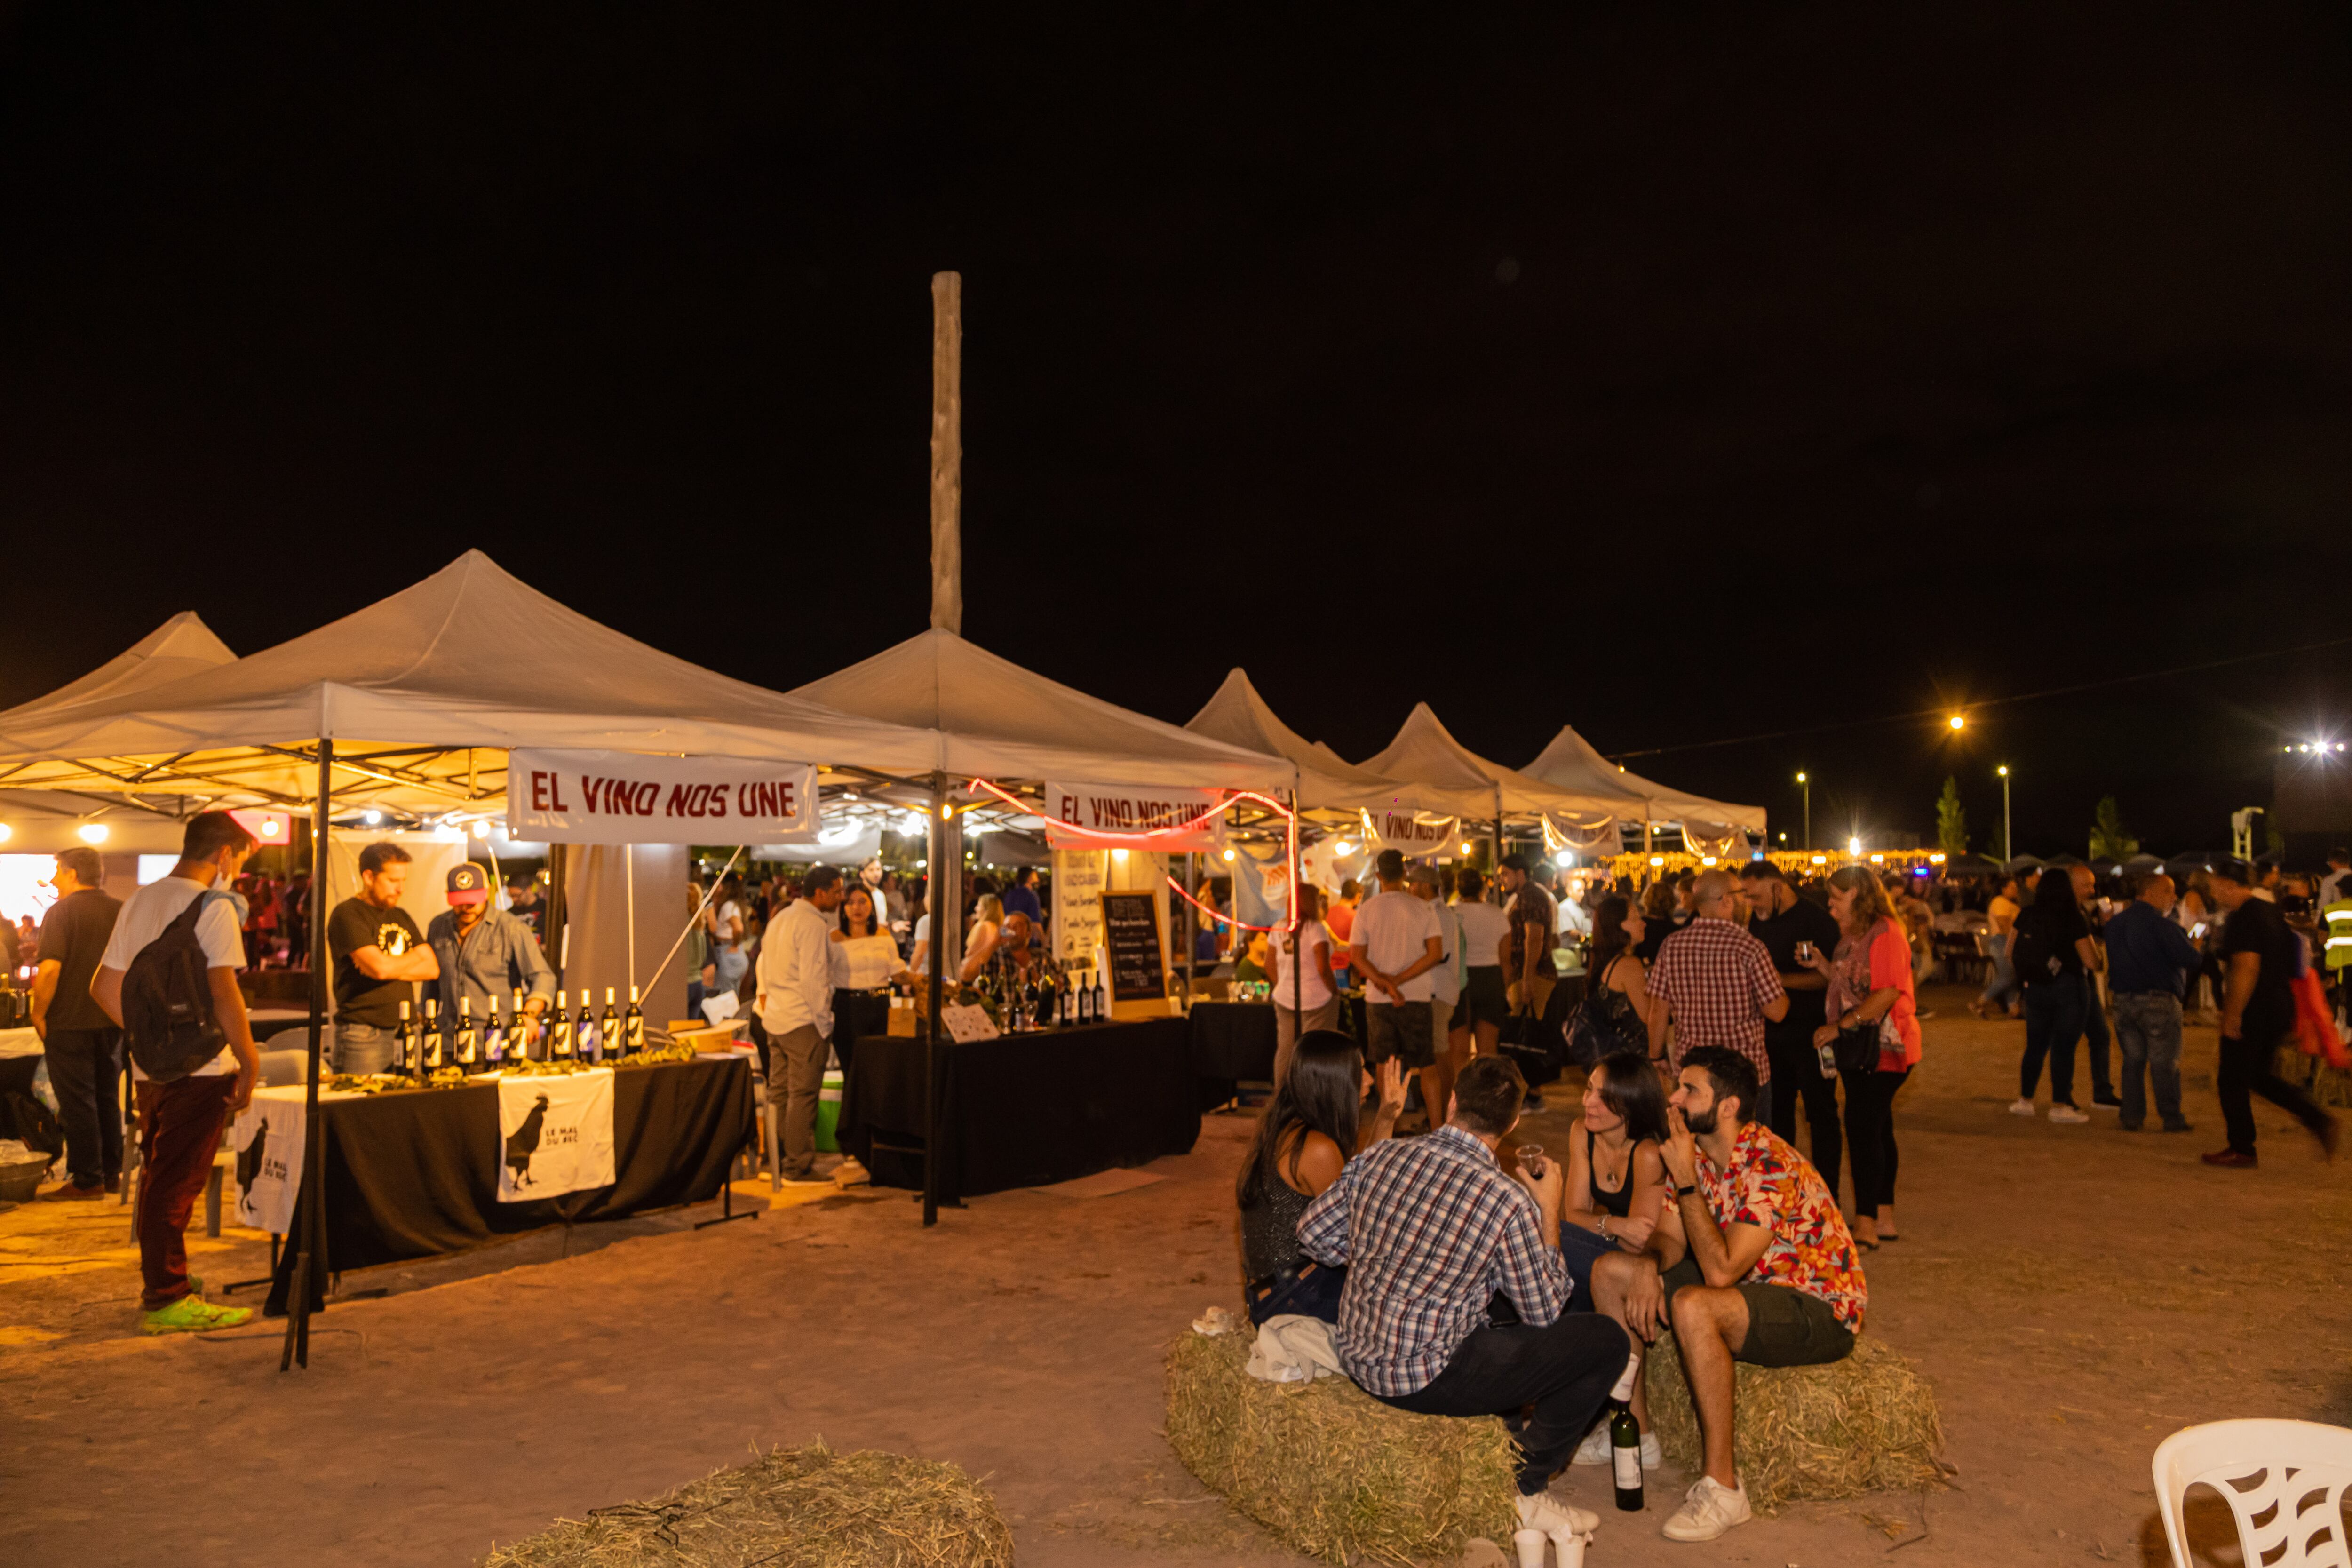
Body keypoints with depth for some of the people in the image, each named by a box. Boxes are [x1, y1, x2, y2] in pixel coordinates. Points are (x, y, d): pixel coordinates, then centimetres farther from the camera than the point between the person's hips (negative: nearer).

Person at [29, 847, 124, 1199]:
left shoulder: (61, 912, -11)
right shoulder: (123, 911, 6)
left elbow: (49, 969, -20)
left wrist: (39, 1014, -9)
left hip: (70, 1022, -6)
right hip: (113, 1022, 6)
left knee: (77, 1102, 1)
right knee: (108, 1098, 14)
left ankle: (87, 1180, 5)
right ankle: (112, 1174, 19)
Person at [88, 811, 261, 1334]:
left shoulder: (140, 901, 12)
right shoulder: (213, 907, -13)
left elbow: (104, 987, 16)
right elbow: (224, 993, -20)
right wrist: (250, 1061, -14)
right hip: (200, 1067, -8)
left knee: (158, 1175, 19)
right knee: (177, 1183, -3)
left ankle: (160, 1279, 32)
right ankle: (166, 1302, 3)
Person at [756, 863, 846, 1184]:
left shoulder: (779, 919, 15)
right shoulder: (814, 925, -15)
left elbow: (765, 967, 18)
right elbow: (814, 979, -19)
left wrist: (766, 998, 20)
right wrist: (823, 1022, -14)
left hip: (775, 1019, 9)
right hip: (804, 1021, -9)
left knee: (778, 1091, 14)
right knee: (803, 1094, -4)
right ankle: (799, 1166, 0)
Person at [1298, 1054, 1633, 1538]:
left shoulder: (1380, 1156, -3)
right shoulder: (1508, 1199, -18)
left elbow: (1313, 1234, 7)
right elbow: (1544, 1313, -4)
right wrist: (1549, 1211, 4)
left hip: (1357, 1357, 7)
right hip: (1426, 1378, -7)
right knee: (1608, 1341, 3)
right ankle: (1521, 1489, 12)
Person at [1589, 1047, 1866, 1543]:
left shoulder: (1769, 1167, -28)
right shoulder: (1692, 1152, -1)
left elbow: (1721, 1270, -34)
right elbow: (1670, 1240, 4)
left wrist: (1687, 1181, -31)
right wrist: (1649, 1265, -18)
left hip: (1820, 1311, -9)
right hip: (1754, 1285, 9)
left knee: (1692, 1306, -36)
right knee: (1610, 1270, 2)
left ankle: (1722, 1487, -23)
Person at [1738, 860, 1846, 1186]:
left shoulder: (1817, 919, -13)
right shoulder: (1758, 920, 9)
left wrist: (1780, 979, -24)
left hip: (1811, 1033, -7)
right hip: (1772, 1033, 7)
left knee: (1821, 1113, 1)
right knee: (1777, 1111, 14)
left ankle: (1827, 1192, 10)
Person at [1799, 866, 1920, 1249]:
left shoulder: (1884, 933, -15)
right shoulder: (1852, 935, 16)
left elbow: (1887, 993, -23)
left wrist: (1840, 1026, -21)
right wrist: (1823, 965, 5)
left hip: (1883, 1047, -10)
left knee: (1863, 1128, -11)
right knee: (1875, 1129, 13)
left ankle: (1865, 1225, -7)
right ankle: (1884, 1218, 22)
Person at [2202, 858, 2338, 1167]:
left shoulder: (2242, 918, -18)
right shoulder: (2271, 911, 12)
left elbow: (2246, 968, -25)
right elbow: (2284, 961, 20)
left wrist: (2233, 1014, -21)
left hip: (2253, 1012, -10)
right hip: (2280, 1007, 10)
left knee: (2232, 1081, 2)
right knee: (2259, 1075, 21)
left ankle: (2241, 1150, 8)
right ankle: (2317, 1120, 11)